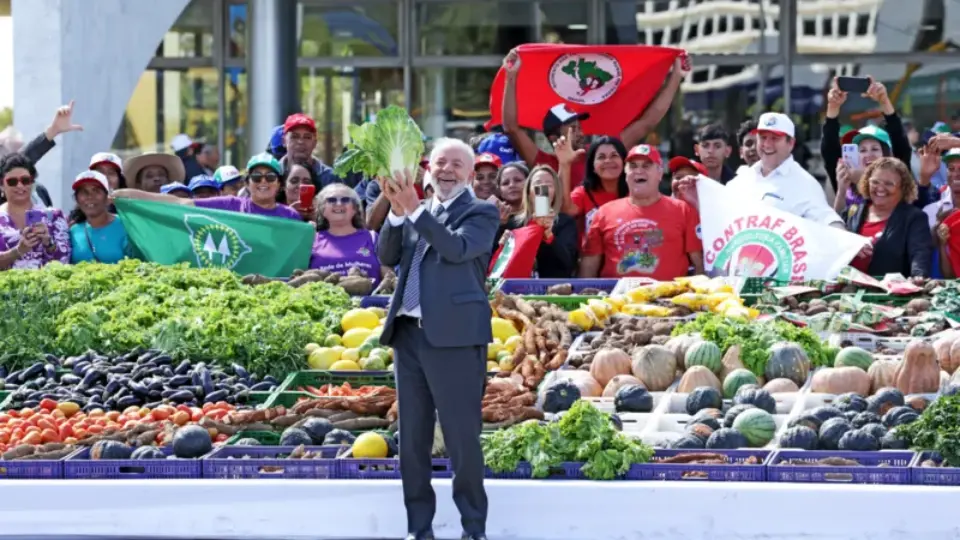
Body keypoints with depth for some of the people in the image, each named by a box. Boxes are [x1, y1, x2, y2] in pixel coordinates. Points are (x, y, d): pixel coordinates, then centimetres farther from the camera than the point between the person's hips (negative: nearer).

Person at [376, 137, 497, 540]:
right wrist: (398, 212, -8)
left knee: (462, 437, -5)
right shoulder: (415, 213, 17)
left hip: (454, 336, -6)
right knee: (412, 438, 9)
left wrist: (414, 210, -19)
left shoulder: (481, 213, 1)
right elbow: (387, 256, 7)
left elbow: (458, 248, -16)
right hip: (409, 333, 6)